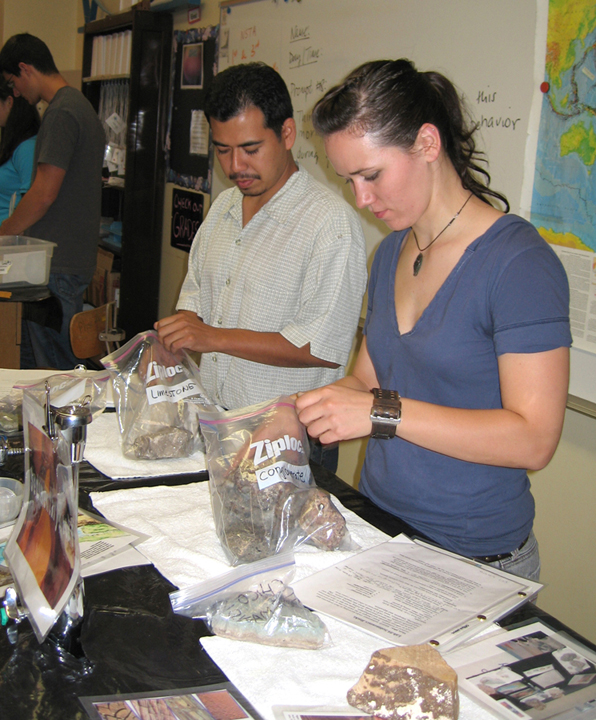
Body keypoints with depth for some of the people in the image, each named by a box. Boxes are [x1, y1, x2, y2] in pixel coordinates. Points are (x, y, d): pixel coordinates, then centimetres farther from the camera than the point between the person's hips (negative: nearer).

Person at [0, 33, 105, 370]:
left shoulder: (61, 113, -14)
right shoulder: (82, 105, 18)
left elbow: (44, 194, -18)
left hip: (58, 265, -10)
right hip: (76, 257, 10)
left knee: (54, 366, -3)